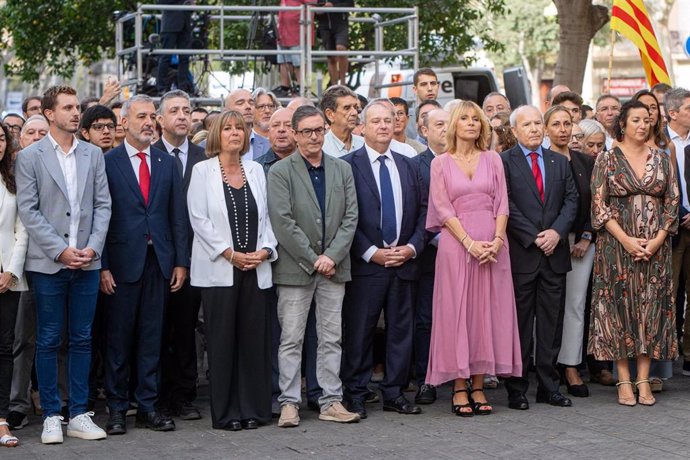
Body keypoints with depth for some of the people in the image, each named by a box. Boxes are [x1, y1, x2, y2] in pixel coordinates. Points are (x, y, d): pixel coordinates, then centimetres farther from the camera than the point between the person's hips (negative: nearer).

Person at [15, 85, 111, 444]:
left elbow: (103, 204, 7)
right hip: (48, 264, -3)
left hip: (87, 262, 3)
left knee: (82, 340, 7)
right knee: (48, 342, 2)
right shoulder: (30, 157, -1)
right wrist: (61, 250, -12)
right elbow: (28, 211, -5)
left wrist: (92, 247, -6)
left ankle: (79, 414, 14)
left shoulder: (93, 155, 9)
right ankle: (51, 416, 9)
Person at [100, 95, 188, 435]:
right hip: (123, 262, -3)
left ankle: (147, 407, 14)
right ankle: (116, 409, 12)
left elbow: (178, 216, 10)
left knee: (152, 337, 7)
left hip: (159, 261, 3)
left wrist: (181, 261, 4)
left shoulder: (167, 163, 10)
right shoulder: (107, 162, -2)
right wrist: (103, 266, -10)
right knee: (119, 337, 4)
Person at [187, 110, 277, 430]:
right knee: (222, 340, -1)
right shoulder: (203, 171, 1)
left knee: (254, 338, 3)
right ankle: (225, 413, 5)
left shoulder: (256, 171, 13)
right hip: (218, 269, -3)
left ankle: (252, 409, 10)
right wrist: (230, 254, -11)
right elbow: (198, 219, -6)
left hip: (255, 268, 4)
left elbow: (266, 217, 12)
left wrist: (265, 250, -5)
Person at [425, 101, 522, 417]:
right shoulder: (441, 163, 6)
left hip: (492, 245, 2)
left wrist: (496, 240, -10)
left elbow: (502, 204, 6)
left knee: (487, 312, 2)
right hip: (456, 244, -2)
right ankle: (460, 388, 2)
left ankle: (478, 387, 7)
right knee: (457, 311, -2)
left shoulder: (492, 160, 11)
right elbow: (443, 209, -2)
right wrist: (470, 243, -13)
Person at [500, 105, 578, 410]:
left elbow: (571, 200, 7)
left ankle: (549, 386, 13)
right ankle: (517, 389, 6)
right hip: (521, 255, -4)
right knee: (519, 324, 0)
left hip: (554, 253, 5)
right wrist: (534, 237, -13)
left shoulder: (560, 162, 14)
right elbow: (507, 206, -9)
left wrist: (557, 231, -9)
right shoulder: (504, 162, -2)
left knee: (552, 323, 7)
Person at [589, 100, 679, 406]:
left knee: (652, 308, 1)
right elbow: (598, 204, -4)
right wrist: (625, 240, -13)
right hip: (616, 245, -2)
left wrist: (657, 240, -7)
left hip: (655, 248, 2)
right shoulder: (607, 160, 0)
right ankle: (624, 381, 4)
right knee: (620, 307, -1)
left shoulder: (662, 160, 8)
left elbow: (672, 202, 6)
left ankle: (643, 379, 7)